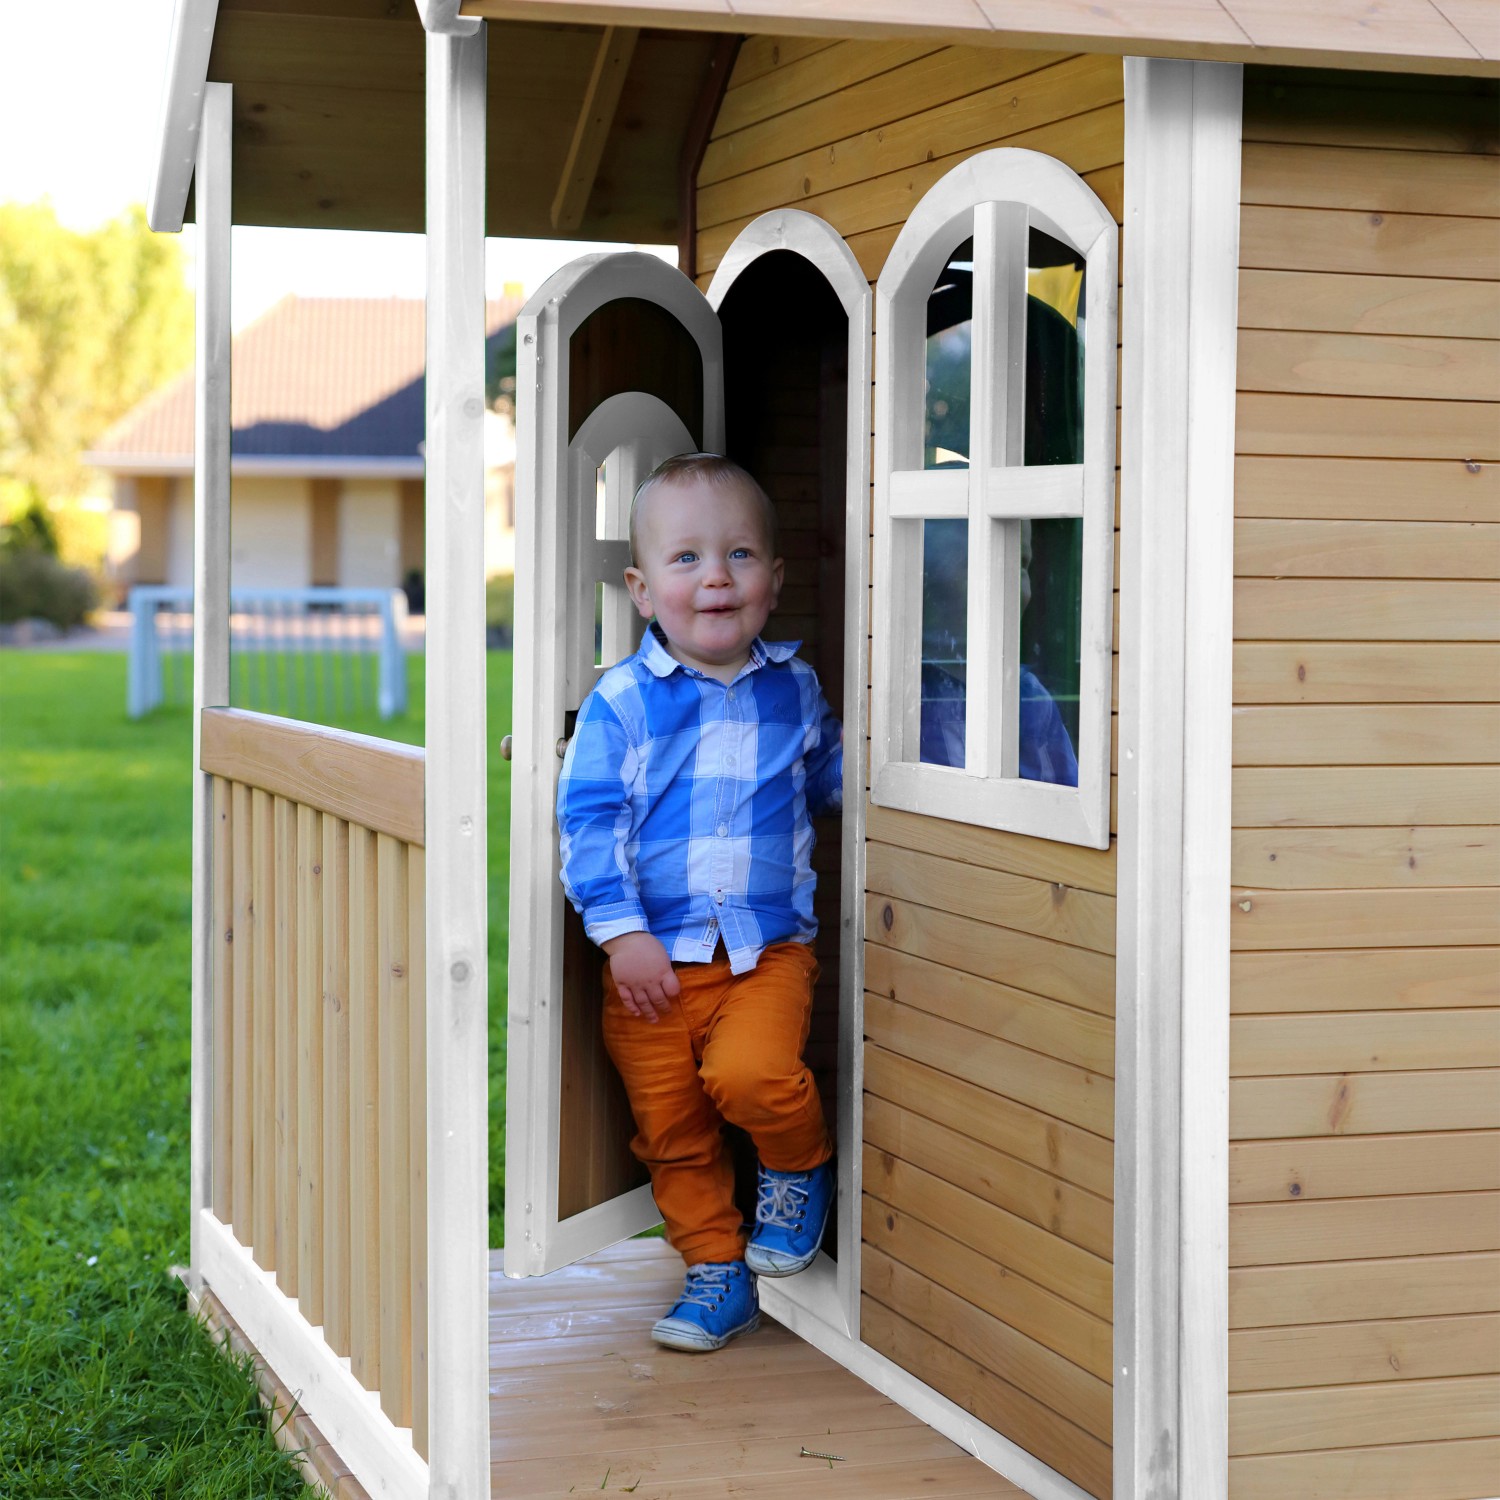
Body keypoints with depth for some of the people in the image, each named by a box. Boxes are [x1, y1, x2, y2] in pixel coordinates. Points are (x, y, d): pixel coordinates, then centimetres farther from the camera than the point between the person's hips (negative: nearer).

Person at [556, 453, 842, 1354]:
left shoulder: (794, 689, 6)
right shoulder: (622, 700, -3)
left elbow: (831, 781, 24)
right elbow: (589, 820, -5)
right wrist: (623, 933, -12)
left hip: (771, 948, 0)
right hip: (655, 958, 0)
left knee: (749, 1075, -25)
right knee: (671, 1129, 6)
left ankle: (802, 1167, 7)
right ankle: (717, 1273, 24)